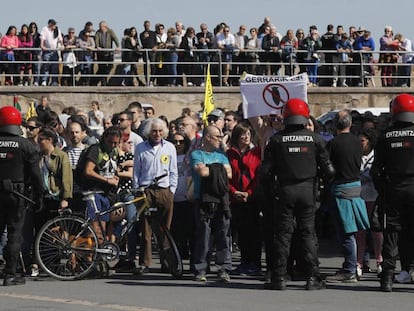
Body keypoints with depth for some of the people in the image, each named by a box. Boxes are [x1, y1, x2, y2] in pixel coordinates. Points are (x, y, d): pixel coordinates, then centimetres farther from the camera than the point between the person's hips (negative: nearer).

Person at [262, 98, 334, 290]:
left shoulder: (277, 139, -2)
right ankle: (313, 277, 2)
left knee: (283, 233, 4)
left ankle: (279, 278, 2)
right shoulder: (314, 138, -1)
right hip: (308, 190, 0)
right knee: (308, 233, 5)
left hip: (285, 190, 0)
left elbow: (267, 169, -3)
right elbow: (327, 168, -2)